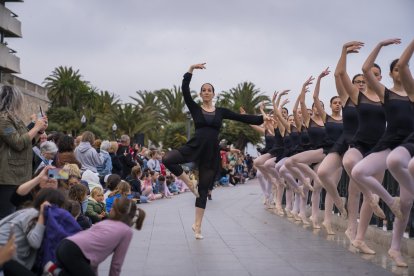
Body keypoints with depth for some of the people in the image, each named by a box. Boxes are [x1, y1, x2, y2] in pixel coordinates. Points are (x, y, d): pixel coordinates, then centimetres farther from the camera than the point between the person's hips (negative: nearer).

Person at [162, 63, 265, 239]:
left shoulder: (221, 111, 10)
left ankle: (197, 226, 14)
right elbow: (185, 90, -6)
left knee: (204, 189, 5)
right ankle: (189, 183, -2)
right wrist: (191, 69, -13)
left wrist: (263, 118, 2)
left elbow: (242, 118, 9)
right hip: (195, 146, -1)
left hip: (212, 152, 1)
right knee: (167, 160, -27)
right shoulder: (195, 108, 5)